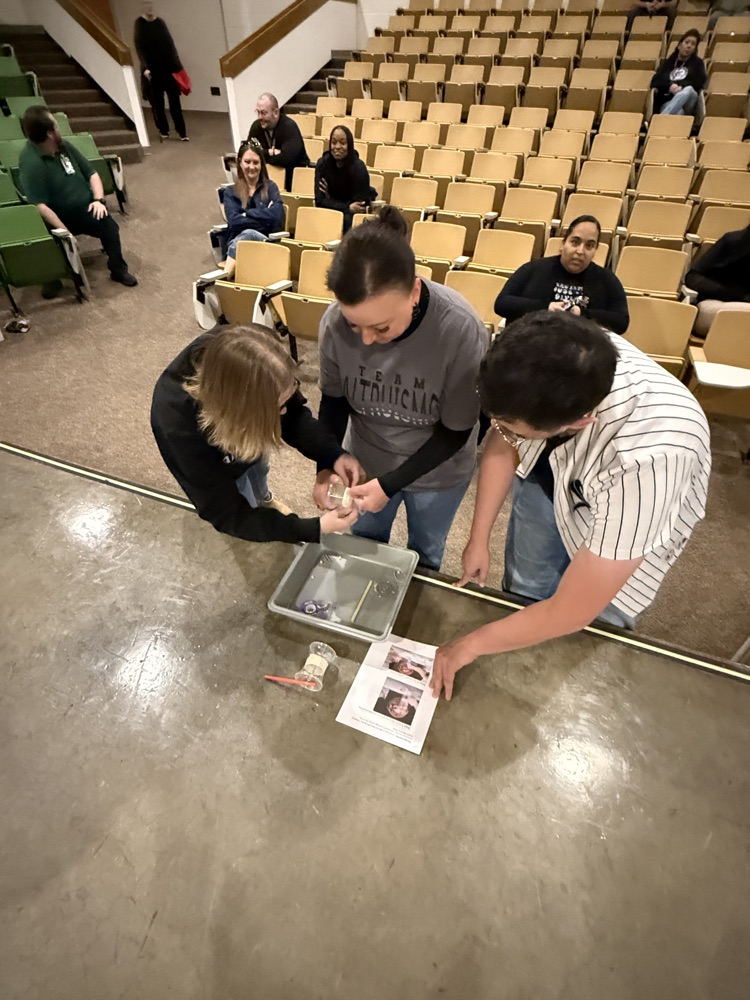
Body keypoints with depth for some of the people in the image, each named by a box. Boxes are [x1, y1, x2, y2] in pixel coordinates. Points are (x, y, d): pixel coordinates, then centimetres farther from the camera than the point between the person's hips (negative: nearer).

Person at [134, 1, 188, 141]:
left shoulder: (160, 22, 10)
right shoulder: (139, 24, -1)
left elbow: (170, 44, 11)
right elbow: (139, 48, -7)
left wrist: (176, 65, 0)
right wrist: (145, 67, -20)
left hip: (168, 67, 2)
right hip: (151, 69, -2)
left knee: (174, 100, -3)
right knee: (157, 102, 1)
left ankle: (181, 131, -2)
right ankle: (163, 131, 11)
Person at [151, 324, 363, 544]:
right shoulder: (179, 426, -46)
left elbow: (293, 415, -22)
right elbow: (228, 515, -39)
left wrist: (333, 455, -40)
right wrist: (314, 529, -46)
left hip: (246, 430, 4)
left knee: (257, 469, 33)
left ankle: (265, 501, 68)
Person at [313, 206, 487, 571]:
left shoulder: (461, 330, -33)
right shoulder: (335, 321, -25)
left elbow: (456, 431, -21)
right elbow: (334, 398, -7)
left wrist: (390, 484, -26)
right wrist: (326, 465, -17)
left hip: (438, 471, -2)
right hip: (365, 459, 2)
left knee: (424, 554, 24)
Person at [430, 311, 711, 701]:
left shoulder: (649, 459, -46)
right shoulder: (550, 363, -34)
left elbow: (570, 613, -33)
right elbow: (500, 445, -11)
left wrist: (472, 644, -20)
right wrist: (479, 538, -6)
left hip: (624, 528, -3)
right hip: (548, 477, 4)